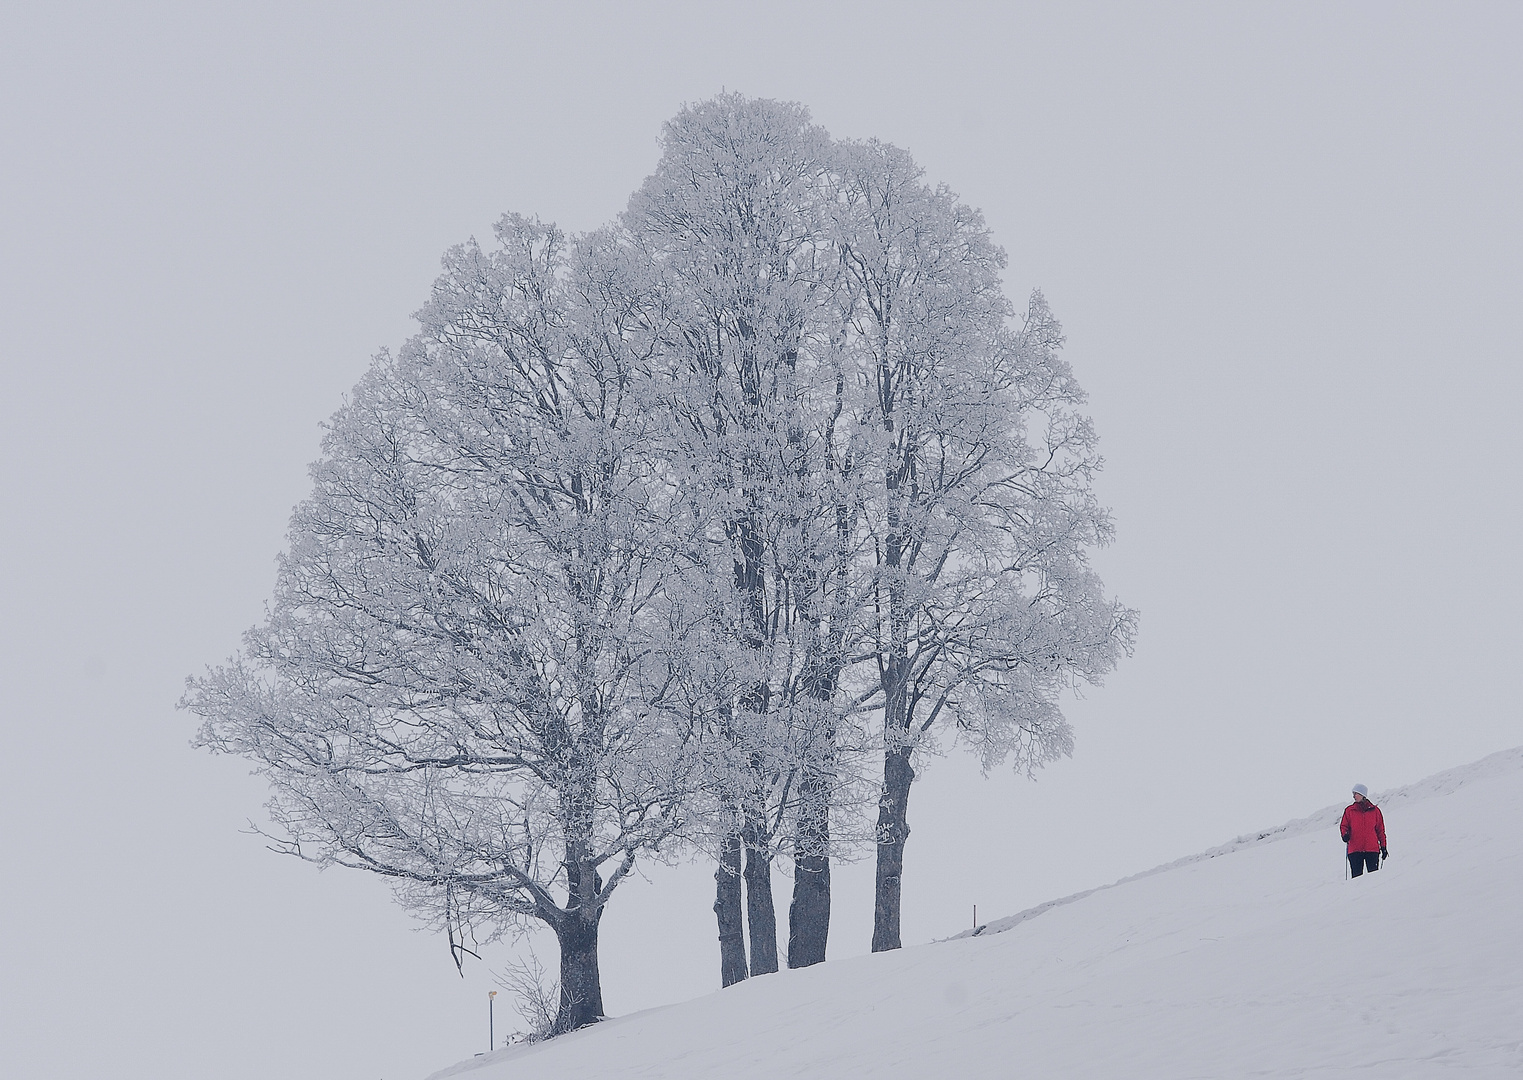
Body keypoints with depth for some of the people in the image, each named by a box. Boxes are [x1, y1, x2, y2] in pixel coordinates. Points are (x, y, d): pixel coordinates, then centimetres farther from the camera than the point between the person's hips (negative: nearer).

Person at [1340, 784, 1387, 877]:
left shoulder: (1374, 810, 7)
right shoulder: (1349, 810, 8)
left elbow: (1380, 830, 11)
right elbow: (1344, 826, 10)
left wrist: (1383, 846, 9)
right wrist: (1345, 835, -12)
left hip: (1372, 849, -1)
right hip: (1355, 850, 1)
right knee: (1357, 875, -1)